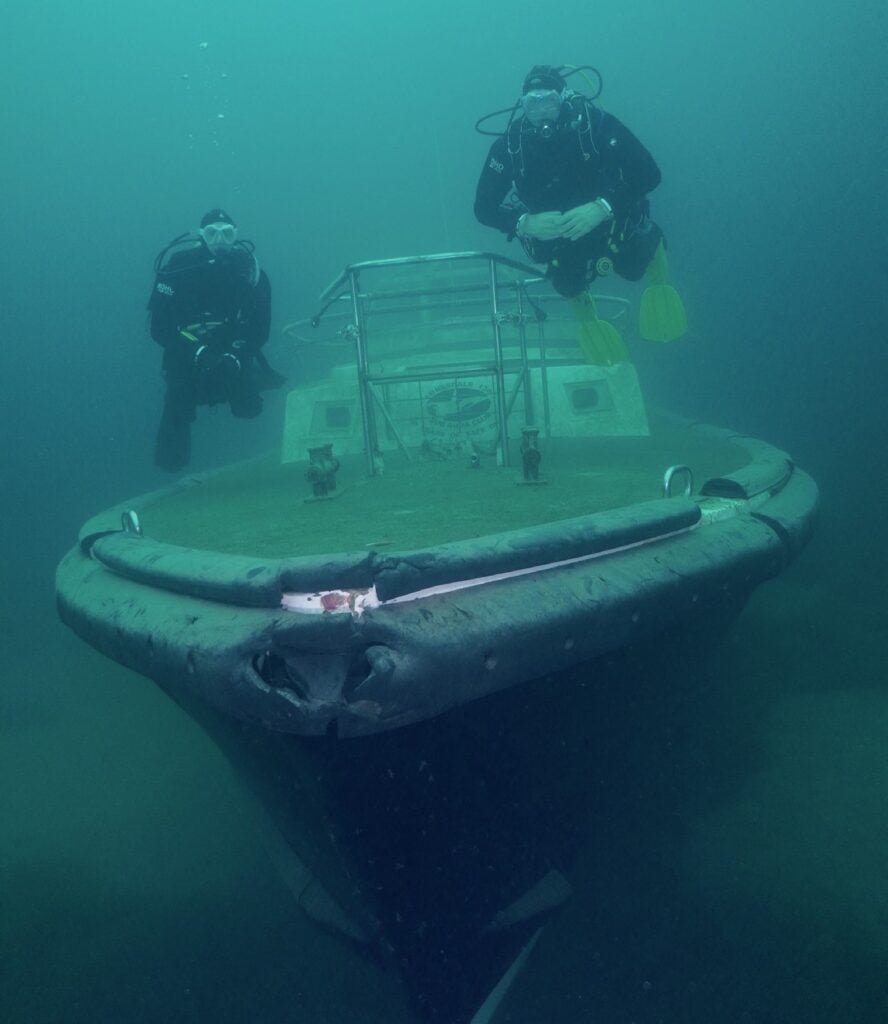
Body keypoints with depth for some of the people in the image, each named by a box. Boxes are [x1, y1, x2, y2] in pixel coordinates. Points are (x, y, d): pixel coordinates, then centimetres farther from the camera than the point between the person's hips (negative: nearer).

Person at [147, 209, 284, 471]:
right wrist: (198, 353, -36)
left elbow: (260, 329, -13)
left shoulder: (249, 269, -16)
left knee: (249, 407, -5)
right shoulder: (177, 267, -23)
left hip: (232, 349, 3)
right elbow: (159, 328, -22)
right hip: (187, 351, -2)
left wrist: (235, 357, -30)